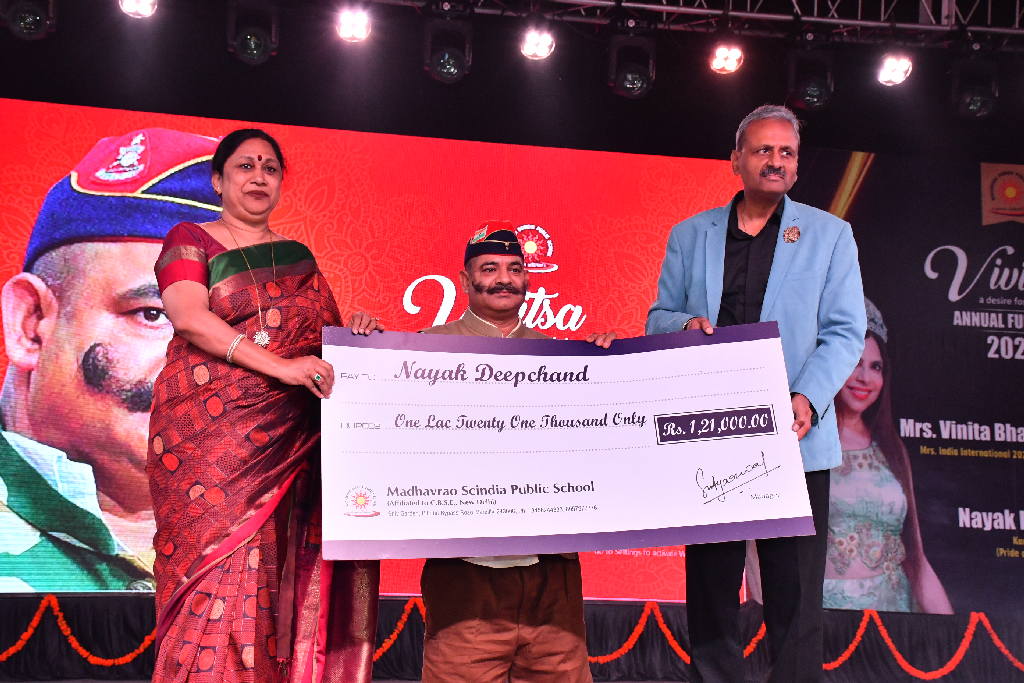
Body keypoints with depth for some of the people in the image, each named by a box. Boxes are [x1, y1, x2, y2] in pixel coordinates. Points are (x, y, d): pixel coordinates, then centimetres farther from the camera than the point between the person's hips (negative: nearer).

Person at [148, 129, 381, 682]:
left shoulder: (298, 257, 21)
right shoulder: (190, 240, 8)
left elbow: (326, 341, 21)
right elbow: (189, 317, -9)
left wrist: (355, 331, -5)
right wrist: (283, 367, -19)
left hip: (288, 443, 4)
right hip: (211, 438, -3)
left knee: (276, 580, -4)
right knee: (215, 572, -12)